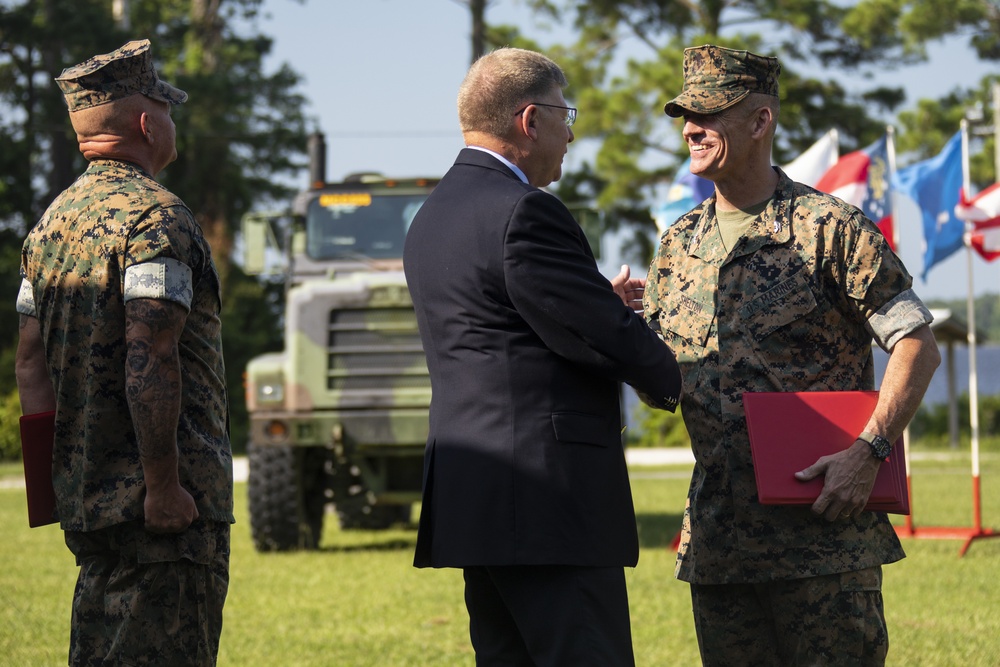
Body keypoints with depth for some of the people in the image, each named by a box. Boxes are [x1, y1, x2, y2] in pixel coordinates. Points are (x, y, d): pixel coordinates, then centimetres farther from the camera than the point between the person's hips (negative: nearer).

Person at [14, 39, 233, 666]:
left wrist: (58, 473, 18)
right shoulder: (157, 216, -13)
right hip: (170, 506, -9)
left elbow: (32, 362, 15)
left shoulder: (52, 223, 14)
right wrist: (164, 485, -20)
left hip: (86, 495, 9)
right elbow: (149, 358, -21)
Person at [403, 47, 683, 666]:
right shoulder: (524, 213, -14)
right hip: (549, 498, -10)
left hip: (470, 495, 10)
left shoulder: (432, 215, 17)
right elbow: (606, 338, -15)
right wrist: (683, 382, 3)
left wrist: (602, 302, 21)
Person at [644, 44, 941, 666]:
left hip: (824, 530, -5)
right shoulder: (677, 245, 13)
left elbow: (918, 345, -7)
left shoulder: (829, 228, -5)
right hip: (719, 537, 5)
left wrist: (869, 452, -18)